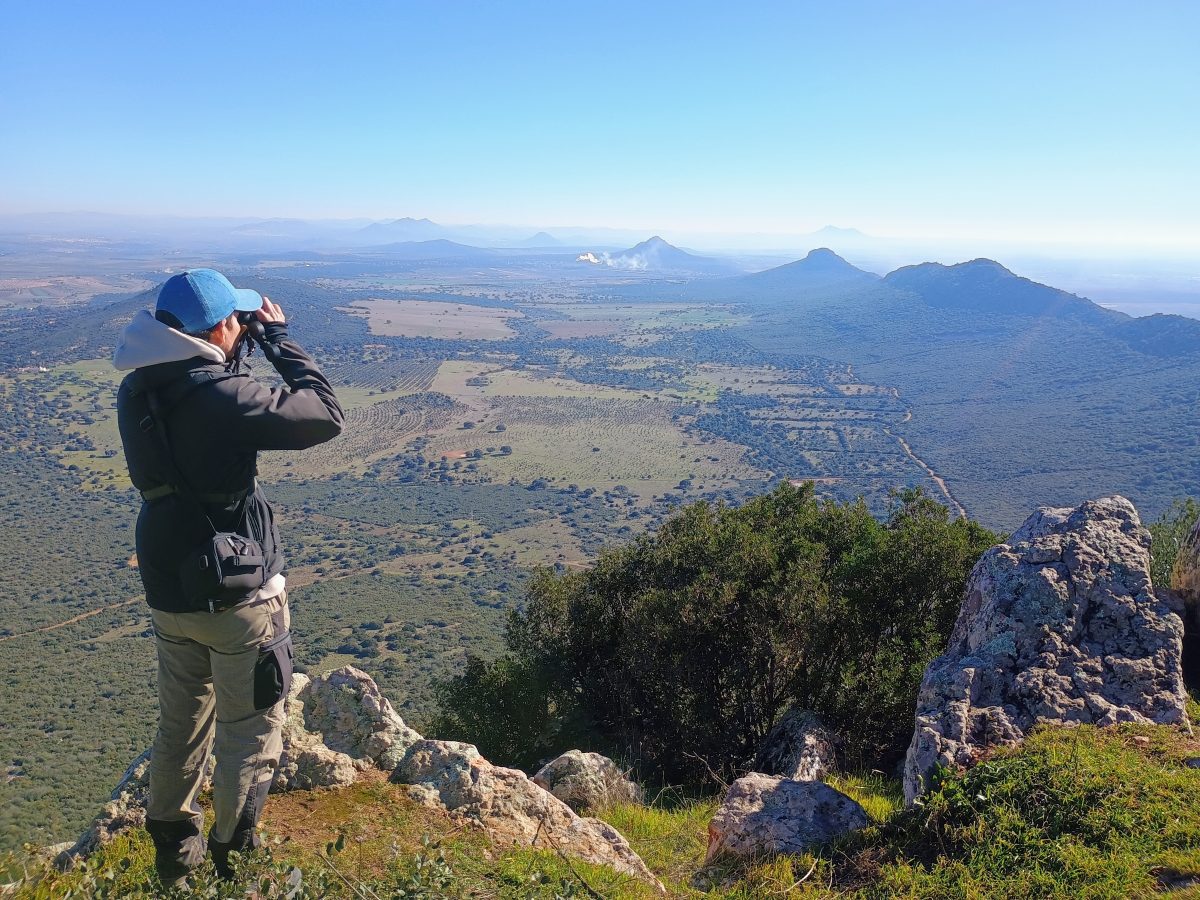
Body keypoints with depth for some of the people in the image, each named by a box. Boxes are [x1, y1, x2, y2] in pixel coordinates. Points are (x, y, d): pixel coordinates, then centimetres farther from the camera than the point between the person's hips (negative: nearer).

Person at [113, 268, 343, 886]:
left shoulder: (135, 391, -2)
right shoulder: (223, 395, -25)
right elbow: (327, 417, -19)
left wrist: (244, 349, 5)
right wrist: (279, 340, -10)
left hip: (167, 592, 7)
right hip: (238, 599, -7)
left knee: (179, 729, 25)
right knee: (249, 739, 13)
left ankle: (173, 852, 42)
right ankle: (233, 861, 27)